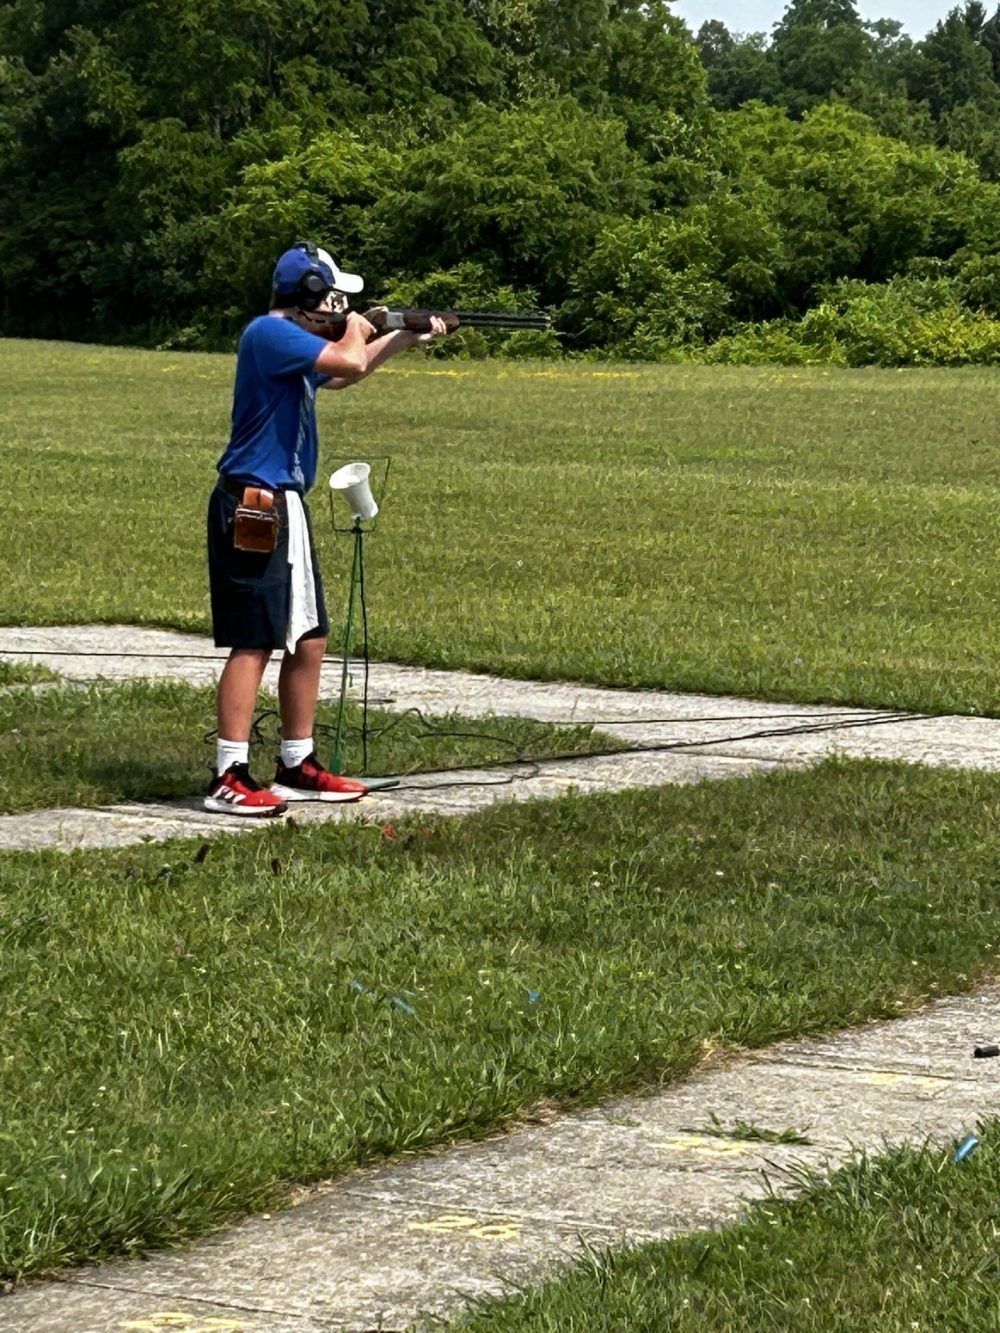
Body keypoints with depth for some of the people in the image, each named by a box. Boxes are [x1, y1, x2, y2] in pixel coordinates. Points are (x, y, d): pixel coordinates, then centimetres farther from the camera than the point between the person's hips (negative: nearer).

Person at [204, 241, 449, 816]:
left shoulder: (292, 340, 17)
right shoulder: (269, 334, -14)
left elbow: (338, 376, 36)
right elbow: (350, 363, -24)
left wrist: (405, 339, 31)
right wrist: (357, 330, -2)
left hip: (285, 507, 10)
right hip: (253, 506, -10)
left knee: (309, 641, 13)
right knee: (254, 643, -11)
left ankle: (299, 767, 21)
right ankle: (230, 779, -11)